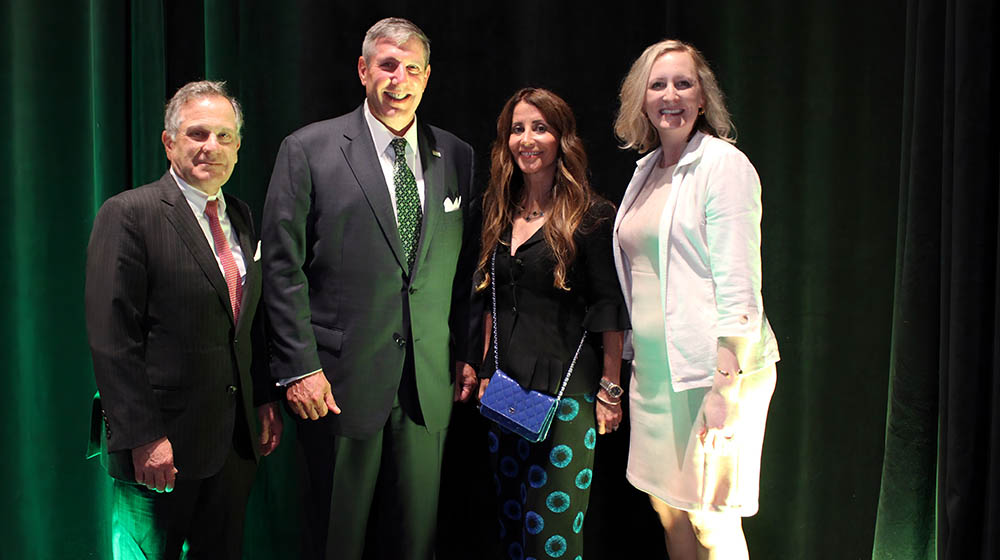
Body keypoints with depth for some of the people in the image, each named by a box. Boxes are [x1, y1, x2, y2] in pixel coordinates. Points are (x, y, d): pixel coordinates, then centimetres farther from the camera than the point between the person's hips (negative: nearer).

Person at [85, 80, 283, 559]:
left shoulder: (241, 216, 11)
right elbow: (111, 338, -15)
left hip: (236, 437, 6)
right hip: (159, 444, -6)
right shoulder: (128, 214, -11)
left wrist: (265, 401, 11)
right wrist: (142, 438, -18)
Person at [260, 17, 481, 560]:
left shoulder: (457, 158, 8)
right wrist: (299, 367, -11)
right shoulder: (308, 150, -3)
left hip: (430, 383, 3)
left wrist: (469, 353, 9)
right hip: (341, 378, -3)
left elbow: (466, 267, 12)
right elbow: (283, 267, -6)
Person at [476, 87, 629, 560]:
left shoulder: (590, 215, -8)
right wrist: (487, 370, 13)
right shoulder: (500, 212, 11)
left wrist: (610, 389, -10)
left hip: (565, 388, -6)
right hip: (505, 384, 6)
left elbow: (610, 309, -9)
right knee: (510, 517, 14)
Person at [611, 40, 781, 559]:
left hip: (712, 366, -7)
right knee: (666, 503, 15)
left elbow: (739, 284, -15)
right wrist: (626, 362, 17)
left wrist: (725, 387, -20)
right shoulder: (646, 170, 13)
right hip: (654, 367, 7)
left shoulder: (724, 165, -9)